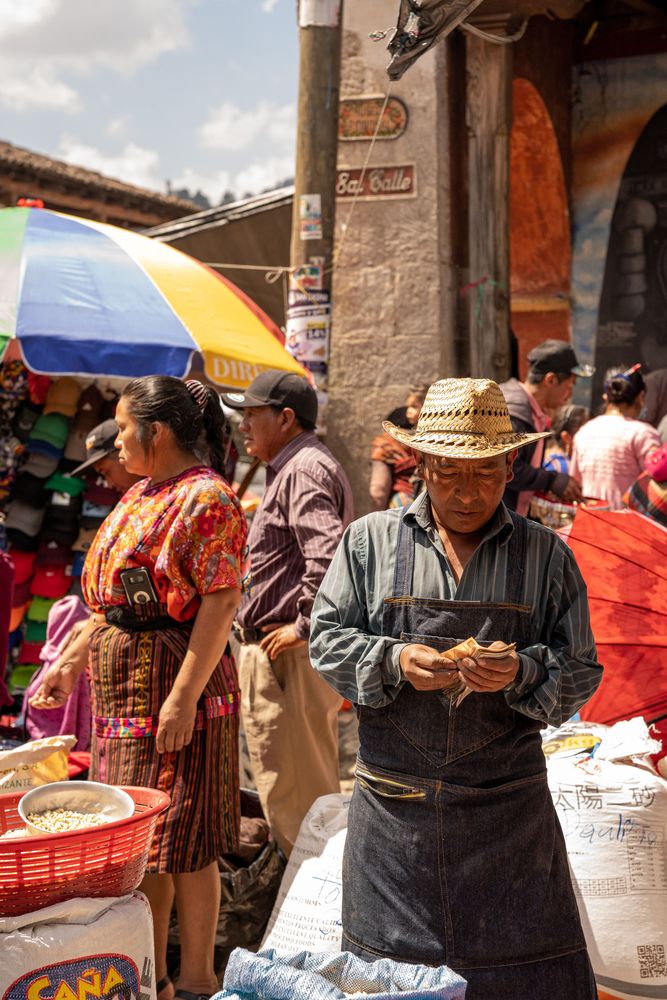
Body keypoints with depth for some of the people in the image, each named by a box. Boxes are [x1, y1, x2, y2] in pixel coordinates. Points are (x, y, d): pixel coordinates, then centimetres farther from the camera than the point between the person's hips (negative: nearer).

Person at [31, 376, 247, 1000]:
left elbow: (221, 603, -20)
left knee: (178, 838, -1)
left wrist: (183, 697, -23)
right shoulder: (140, 497, 14)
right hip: (121, 681, 9)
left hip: (174, 680, -9)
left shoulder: (206, 498, -14)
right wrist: (71, 662, 17)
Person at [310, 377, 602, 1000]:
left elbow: (581, 672, 4)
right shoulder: (369, 541, 5)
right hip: (393, 805, 0)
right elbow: (326, 639, 3)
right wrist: (395, 662, -15)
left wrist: (522, 673, -17)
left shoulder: (546, 556, 5)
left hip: (507, 806, 0)